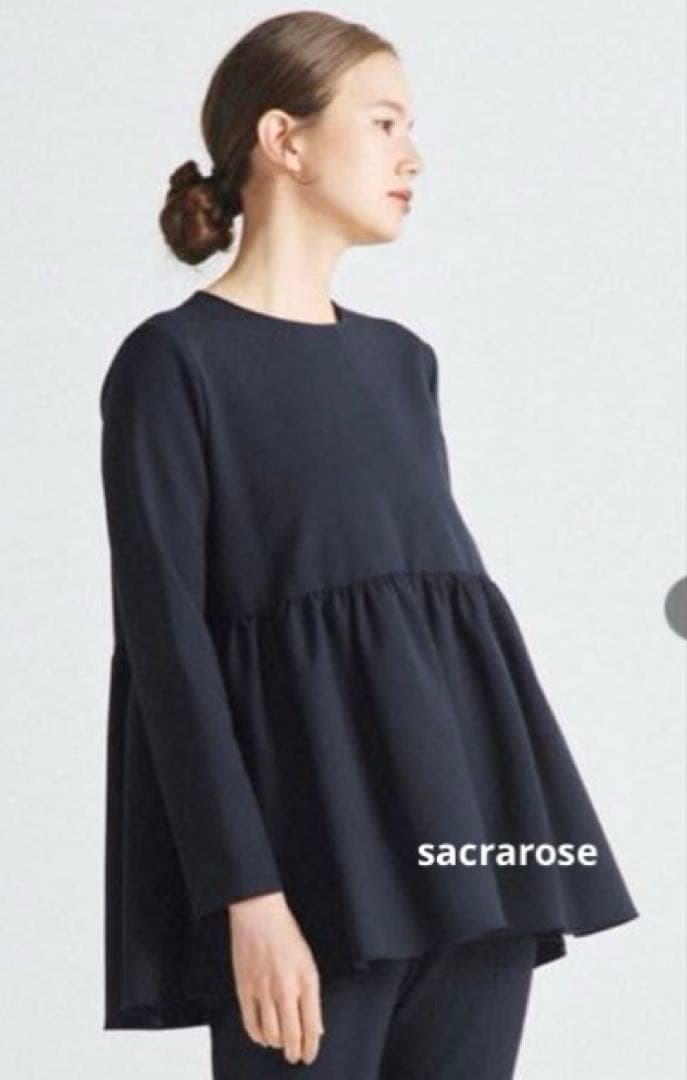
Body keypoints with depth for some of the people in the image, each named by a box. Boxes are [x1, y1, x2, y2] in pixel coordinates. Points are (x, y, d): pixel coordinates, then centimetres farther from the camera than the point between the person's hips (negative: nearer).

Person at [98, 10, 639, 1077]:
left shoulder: (402, 358, 16)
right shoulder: (175, 360, -4)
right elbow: (167, 635, -10)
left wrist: (519, 840, 13)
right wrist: (249, 893, -18)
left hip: (464, 828, 6)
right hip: (314, 848, -6)